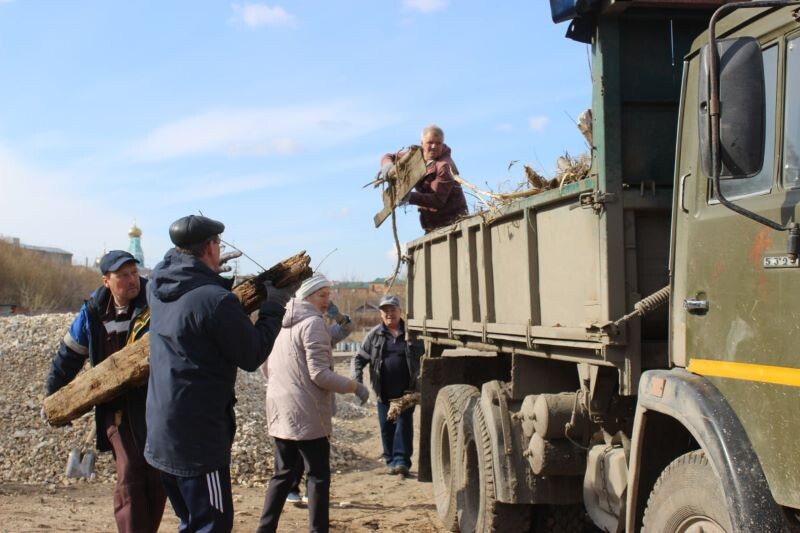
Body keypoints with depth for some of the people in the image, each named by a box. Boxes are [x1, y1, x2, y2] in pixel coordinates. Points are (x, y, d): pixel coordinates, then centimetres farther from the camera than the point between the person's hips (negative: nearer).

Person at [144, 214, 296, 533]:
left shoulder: (158, 286, 3)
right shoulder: (217, 300, -20)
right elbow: (253, 356, -10)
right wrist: (274, 307, 2)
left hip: (162, 434, 9)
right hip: (198, 438, -8)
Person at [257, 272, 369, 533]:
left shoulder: (282, 323, 15)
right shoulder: (313, 323, -11)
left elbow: (267, 369, 22)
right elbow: (320, 374, -18)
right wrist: (355, 387, -8)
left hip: (280, 410, 8)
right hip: (306, 412, -8)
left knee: (284, 473, 16)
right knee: (318, 475, 1)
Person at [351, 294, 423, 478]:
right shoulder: (374, 335, 5)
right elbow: (359, 358, 7)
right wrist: (357, 379, -8)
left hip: (406, 392, -2)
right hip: (384, 393, 2)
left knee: (404, 425, -7)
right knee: (386, 428, 7)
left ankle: (402, 461, -6)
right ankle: (391, 461, 18)